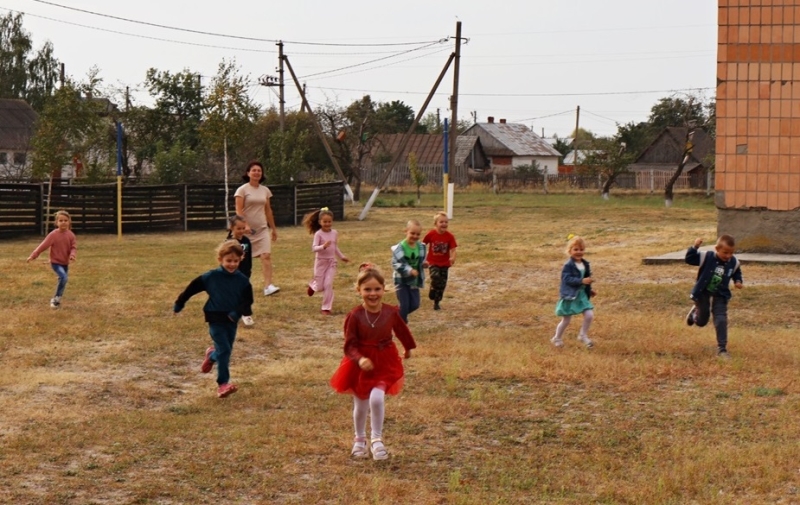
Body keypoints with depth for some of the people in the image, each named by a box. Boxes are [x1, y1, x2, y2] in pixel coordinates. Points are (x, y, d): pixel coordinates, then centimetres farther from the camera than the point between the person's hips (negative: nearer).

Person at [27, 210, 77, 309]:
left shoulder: (70, 235, -5)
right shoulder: (53, 235, -17)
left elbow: (74, 247, -4)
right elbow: (43, 246, -16)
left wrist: (72, 255, -26)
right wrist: (33, 256, -18)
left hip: (65, 263, 6)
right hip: (55, 262, -6)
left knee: (63, 280, 15)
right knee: (64, 277, -26)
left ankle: (56, 299, 35)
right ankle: (57, 298, -12)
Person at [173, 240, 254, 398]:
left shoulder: (242, 280, -3)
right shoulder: (211, 277, -8)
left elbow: (248, 300, -1)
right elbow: (192, 287, 2)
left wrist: (237, 313, -18)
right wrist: (179, 304, 8)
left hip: (232, 321, 4)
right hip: (216, 320, -4)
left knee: (226, 350, 15)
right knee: (224, 350, -13)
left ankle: (212, 356, 50)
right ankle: (222, 384, -9)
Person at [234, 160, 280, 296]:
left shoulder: (265, 190, 10)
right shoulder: (242, 190, -5)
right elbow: (239, 211, -11)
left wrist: (273, 229, 18)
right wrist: (245, 225, -25)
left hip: (262, 229, 3)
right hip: (247, 229, -3)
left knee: (266, 255, -15)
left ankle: (268, 286, -23)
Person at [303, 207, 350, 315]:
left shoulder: (335, 233, 2)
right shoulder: (318, 234, -14)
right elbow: (314, 248, -22)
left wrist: (342, 256, 21)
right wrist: (323, 246, -38)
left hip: (331, 262, 3)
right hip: (320, 261, -3)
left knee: (328, 285, -6)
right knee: (320, 286, 5)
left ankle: (326, 308, 2)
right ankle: (313, 285, 43)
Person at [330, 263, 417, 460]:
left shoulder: (391, 313, -10)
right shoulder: (355, 316, -18)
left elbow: (402, 330, 11)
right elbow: (350, 346, -17)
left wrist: (408, 348, 27)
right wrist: (360, 359, -36)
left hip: (385, 363, 0)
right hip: (360, 365, 0)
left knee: (376, 398, -21)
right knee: (360, 405, 14)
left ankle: (377, 439, 0)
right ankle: (360, 439, 41)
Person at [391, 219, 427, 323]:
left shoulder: (421, 247, -2)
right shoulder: (399, 248, -21)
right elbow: (396, 264, -24)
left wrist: (424, 264, -12)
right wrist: (410, 270, -33)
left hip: (414, 280, 6)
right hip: (401, 280, -6)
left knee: (415, 305, 10)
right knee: (404, 305, -4)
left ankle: (399, 315, 38)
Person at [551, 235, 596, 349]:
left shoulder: (585, 264, 5)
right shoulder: (568, 266, -18)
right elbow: (567, 279, -27)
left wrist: (590, 290, 15)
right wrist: (582, 281, -35)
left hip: (582, 294, 6)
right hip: (570, 295, -6)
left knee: (589, 315, -5)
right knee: (566, 320, 4)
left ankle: (583, 335, 17)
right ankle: (557, 338, 25)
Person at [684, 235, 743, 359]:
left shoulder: (734, 263, -9)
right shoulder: (706, 257, -20)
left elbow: (737, 273, 12)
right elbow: (689, 259, -21)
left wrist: (738, 281, -7)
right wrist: (694, 247, -35)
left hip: (720, 296, 1)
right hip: (703, 294, -1)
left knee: (721, 321, -12)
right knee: (701, 321, 15)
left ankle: (722, 349, -4)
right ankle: (695, 312, 53)